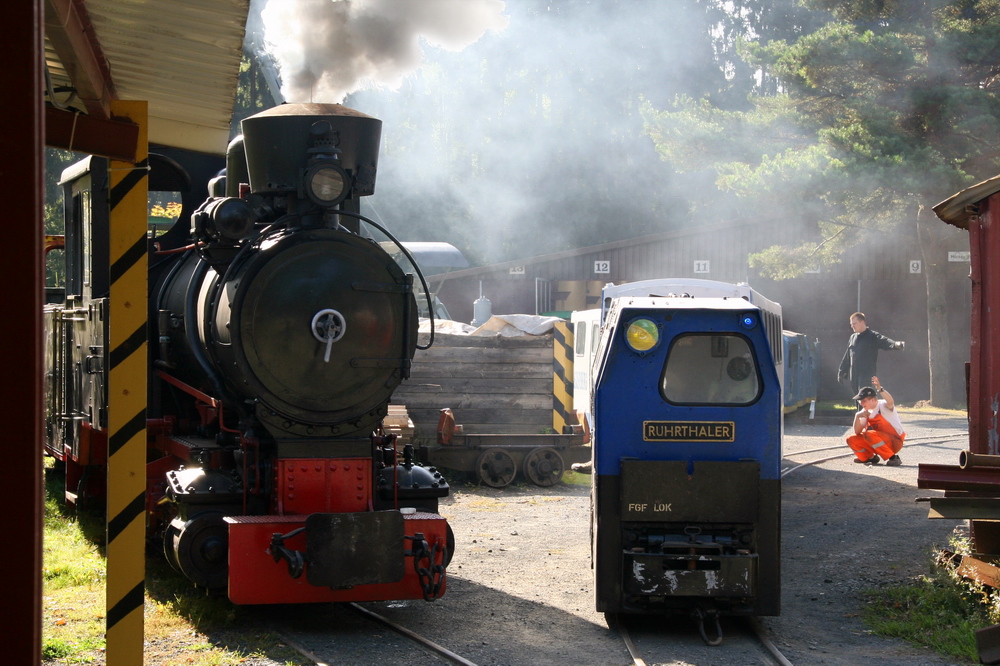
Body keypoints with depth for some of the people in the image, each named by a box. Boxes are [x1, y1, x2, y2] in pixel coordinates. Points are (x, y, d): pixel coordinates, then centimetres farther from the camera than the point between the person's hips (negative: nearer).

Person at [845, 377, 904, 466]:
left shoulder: (883, 406, -16)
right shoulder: (865, 412, 4)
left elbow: (890, 402, -43)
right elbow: (857, 432, -1)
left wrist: (880, 389, -58)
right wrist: (857, 416, -17)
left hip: (895, 441, -7)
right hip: (880, 441, 7)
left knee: (868, 434, -33)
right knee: (852, 440, -8)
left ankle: (893, 458, -23)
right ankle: (870, 457, 11)